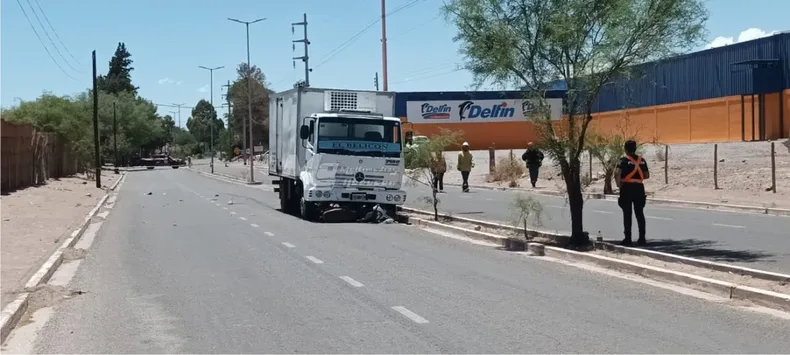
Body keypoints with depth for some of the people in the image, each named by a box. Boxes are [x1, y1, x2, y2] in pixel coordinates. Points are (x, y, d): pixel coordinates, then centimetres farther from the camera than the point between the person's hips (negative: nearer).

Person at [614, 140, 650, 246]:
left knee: (627, 214, 1)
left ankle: (628, 238, 0)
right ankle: (642, 238, 9)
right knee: (640, 213, 10)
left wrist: (618, 184, -9)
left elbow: (617, 173, -21)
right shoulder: (641, 160, 7)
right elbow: (647, 175, 10)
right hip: (639, 188, 4)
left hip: (627, 188, -4)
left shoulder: (624, 160, -6)